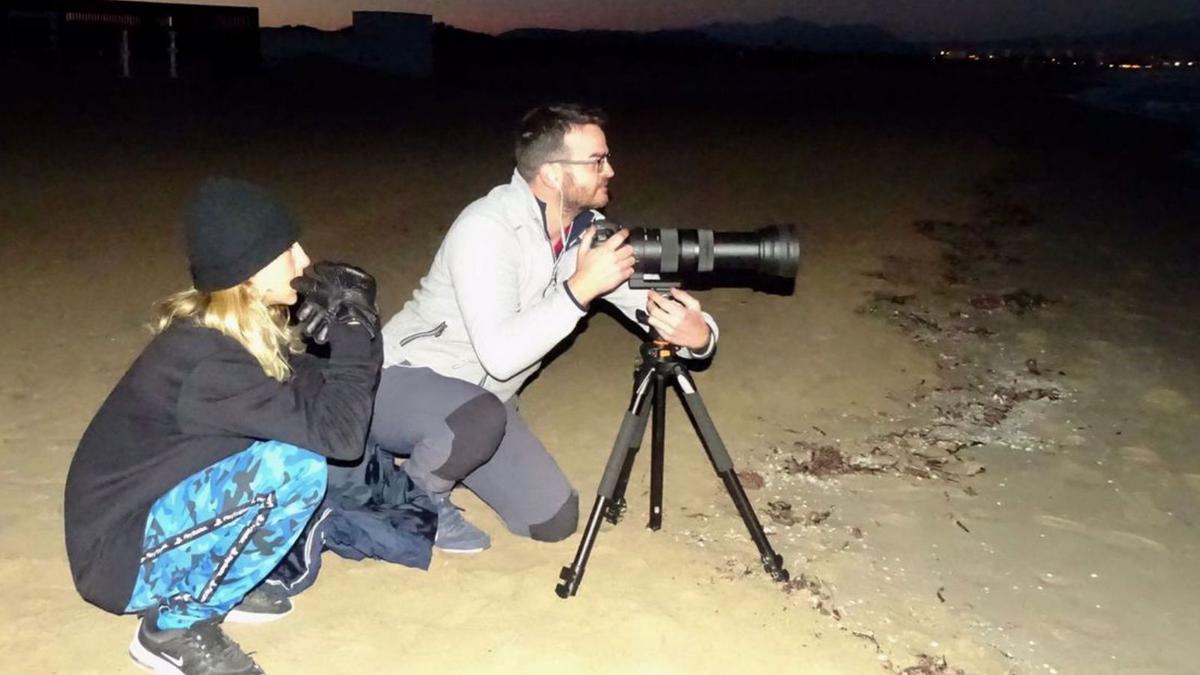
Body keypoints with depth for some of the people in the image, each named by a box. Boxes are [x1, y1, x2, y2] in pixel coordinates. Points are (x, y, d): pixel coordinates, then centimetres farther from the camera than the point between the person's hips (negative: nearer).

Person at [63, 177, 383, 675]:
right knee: (296, 466, -28)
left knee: (300, 433, -2)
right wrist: (355, 328, -20)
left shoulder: (233, 332, -2)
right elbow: (338, 433, -29)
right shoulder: (207, 360, -28)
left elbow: (317, 391, 2)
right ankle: (176, 627, -8)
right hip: (122, 553, -9)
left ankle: (215, 580, 9)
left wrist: (347, 329, -14)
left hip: (164, 511, 9)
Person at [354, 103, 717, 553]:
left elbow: (656, 302, -6)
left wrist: (697, 333, -28)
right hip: (402, 381, -7)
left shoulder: (588, 229, -6)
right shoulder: (486, 227, -26)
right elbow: (499, 353, -34)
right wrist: (580, 288, -35)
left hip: (479, 403, 7)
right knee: (480, 415, -39)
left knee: (554, 519, -1)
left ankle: (437, 454, 19)